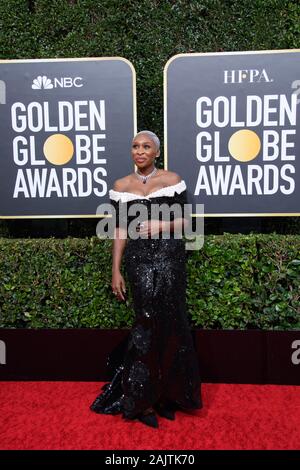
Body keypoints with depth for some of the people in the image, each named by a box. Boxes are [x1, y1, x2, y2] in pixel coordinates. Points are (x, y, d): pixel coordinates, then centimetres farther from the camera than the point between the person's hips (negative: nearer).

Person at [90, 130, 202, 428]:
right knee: (148, 324, -3)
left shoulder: (172, 180, 4)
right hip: (139, 260, 1)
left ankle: (167, 393, 22)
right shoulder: (121, 186, 7)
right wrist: (116, 271, 2)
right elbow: (120, 231, 6)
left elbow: (185, 220, 7)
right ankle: (143, 399, 15)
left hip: (169, 258, 0)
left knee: (168, 323, 0)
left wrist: (163, 226, -13)